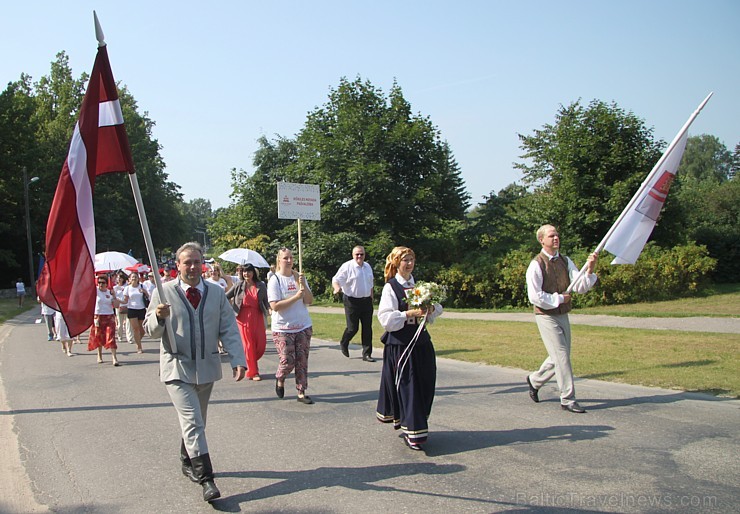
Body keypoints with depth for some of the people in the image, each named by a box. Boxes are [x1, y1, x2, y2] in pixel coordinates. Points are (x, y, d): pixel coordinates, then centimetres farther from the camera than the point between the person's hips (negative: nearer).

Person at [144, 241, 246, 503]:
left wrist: (237, 360, -8)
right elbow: (151, 330, 0)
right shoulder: (163, 292, -3)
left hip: (207, 368, 4)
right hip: (177, 369, -4)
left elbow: (229, 329, 3)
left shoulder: (217, 293, 5)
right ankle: (206, 479, -10)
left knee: (196, 421, 18)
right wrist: (159, 317, -23)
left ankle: (187, 462, 38)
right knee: (192, 423, -12)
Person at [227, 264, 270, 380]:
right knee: (248, 344, -2)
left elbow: (265, 301, 7)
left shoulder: (261, 286, 5)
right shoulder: (239, 286, 2)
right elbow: (226, 297, 7)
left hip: (257, 317, 2)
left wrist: (269, 309, -10)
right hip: (243, 317, -2)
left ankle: (251, 363, 27)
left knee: (261, 343, -1)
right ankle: (252, 372, 6)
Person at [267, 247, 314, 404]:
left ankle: (301, 392, 12)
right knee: (287, 361, -5)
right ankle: (280, 380, 26)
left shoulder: (299, 277, 6)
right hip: (283, 328, -4)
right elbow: (275, 306, -16)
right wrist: (296, 297, -19)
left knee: (302, 361, 4)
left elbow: (309, 301, 2)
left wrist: (303, 285, -12)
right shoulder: (275, 280, -7)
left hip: (303, 326, 4)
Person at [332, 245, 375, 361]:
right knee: (352, 328, -1)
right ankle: (343, 344, 30)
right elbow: (336, 280, -13)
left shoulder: (368, 267, 12)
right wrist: (337, 288, -34)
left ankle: (367, 354, 10)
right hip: (352, 301, -5)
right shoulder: (347, 266, -8)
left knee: (367, 328, 3)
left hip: (366, 301, 6)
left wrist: (371, 298, 21)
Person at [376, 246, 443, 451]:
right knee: (407, 387, -3)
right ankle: (412, 433, 6)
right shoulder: (390, 287, -7)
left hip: (421, 342, 6)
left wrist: (431, 308, -9)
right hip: (399, 344, -6)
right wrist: (410, 313, -26)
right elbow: (385, 317, -17)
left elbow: (437, 308, 14)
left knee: (425, 385, 8)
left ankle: (407, 421, 27)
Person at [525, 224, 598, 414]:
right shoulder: (536, 265, -13)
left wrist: (589, 270, -20)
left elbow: (580, 287, -3)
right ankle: (568, 399, 3)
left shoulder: (565, 261, 5)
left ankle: (534, 380, 37)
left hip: (563, 315, 7)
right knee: (561, 357, -7)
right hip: (546, 316, -7)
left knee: (560, 357, 15)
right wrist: (559, 299, -12)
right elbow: (535, 296, -17)